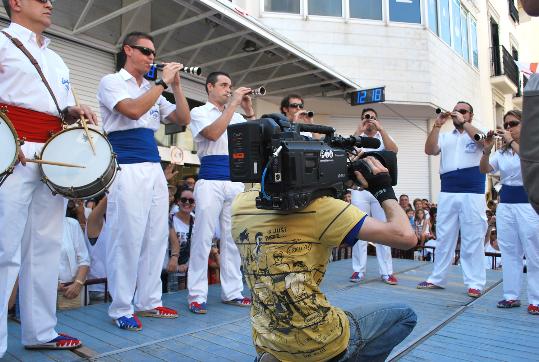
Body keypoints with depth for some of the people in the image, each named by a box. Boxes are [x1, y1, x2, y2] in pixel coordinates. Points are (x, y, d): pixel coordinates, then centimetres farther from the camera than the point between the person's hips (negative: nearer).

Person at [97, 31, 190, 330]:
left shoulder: (153, 90, 21)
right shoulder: (111, 82, 3)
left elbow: (183, 119, 15)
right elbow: (133, 110, -16)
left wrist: (176, 85, 6)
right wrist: (163, 81, -8)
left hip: (154, 169, 7)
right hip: (127, 168, -7)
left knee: (156, 236, 6)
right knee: (127, 237, -7)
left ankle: (149, 302, 17)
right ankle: (121, 308, 4)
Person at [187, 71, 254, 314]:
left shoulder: (237, 117, 19)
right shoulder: (199, 112, 6)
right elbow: (213, 133, -14)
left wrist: (249, 110, 3)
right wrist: (233, 104, -10)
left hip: (236, 182, 5)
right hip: (210, 181, -5)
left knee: (233, 238, 6)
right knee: (203, 237, -3)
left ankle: (232, 291, 15)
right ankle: (197, 295, 4)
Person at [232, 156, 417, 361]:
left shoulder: (240, 203, -2)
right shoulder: (318, 207, -20)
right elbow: (406, 237, -20)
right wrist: (385, 190, -4)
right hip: (319, 344, -6)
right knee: (404, 316, 16)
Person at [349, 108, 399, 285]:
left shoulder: (384, 137, 10)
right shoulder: (356, 137, 10)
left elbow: (394, 150, -9)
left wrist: (381, 129, -12)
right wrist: (359, 131, -11)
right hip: (360, 189, 0)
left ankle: (386, 272, 7)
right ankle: (359, 270, 8)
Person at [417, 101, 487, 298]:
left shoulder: (478, 133, 9)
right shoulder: (445, 137, 16)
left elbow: (483, 141, -13)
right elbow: (429, 150, 0)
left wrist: (464, 122, -11)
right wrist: (437, 125, -6)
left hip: (472, 194, -3)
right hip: (447, 194, 3)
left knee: (472, 239, 0)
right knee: (443, 237, 8)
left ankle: (475, 283, 6)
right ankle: (437, 278, 16)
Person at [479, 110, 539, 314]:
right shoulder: (501, 152, 9)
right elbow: (484, 170, -2)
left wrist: (512, 142, -24)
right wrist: (486, 150, -18)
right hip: (505, 203, 5)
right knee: (509, 251, 8)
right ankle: (511, 295, 16)